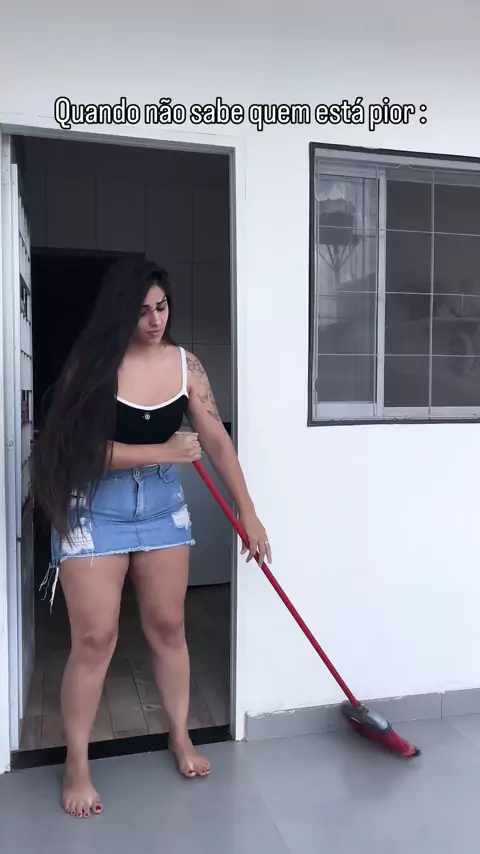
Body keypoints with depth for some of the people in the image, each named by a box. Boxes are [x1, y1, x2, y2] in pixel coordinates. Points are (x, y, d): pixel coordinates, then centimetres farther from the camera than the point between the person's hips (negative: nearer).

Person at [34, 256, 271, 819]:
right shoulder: (92, 364, -12)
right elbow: (86, 447, -18)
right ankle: (77, 763, 22)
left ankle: (180, 736, 33)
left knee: (167, 626, 12)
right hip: (94, 510, -3)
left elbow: (216, 440, -2)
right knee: (94, 638, 2)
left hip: (163, 505, 3)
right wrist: (163, 451, -22)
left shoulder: (185, 364, -3)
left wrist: (247, 511, -3)